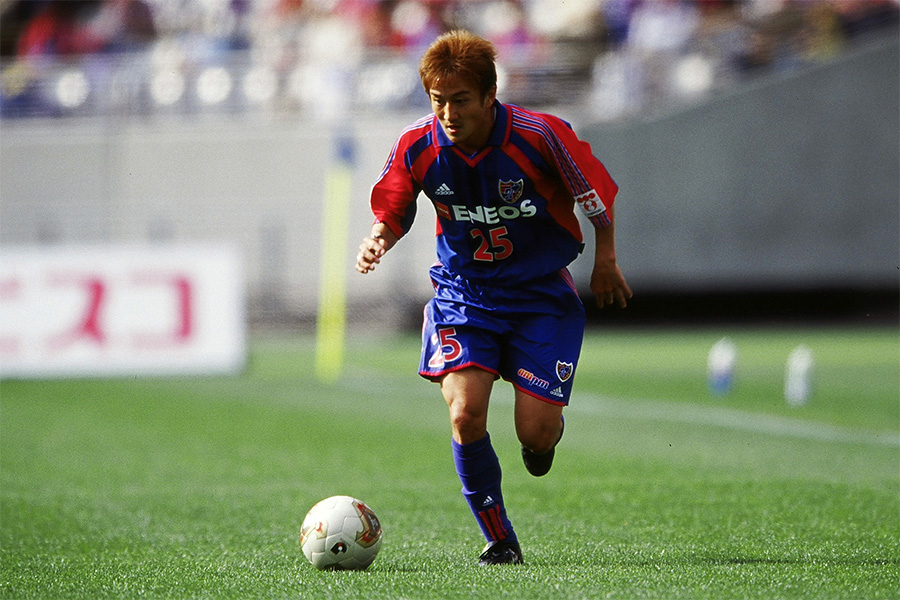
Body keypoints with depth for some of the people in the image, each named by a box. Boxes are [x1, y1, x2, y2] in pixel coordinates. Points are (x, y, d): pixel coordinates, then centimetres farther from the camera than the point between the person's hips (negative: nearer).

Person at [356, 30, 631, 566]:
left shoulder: (539, 136, -21)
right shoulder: (417, 148, -13)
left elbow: (597, 195, -5)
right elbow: (392, 213, 3)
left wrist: (606, 263, 5)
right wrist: (378, 241, -19)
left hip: (541, 291, -2)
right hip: (463, 293, 2)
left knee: (536, 435, -8)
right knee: (465, 417, -19)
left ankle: (548, 431, 34)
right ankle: (500, 542, 2)